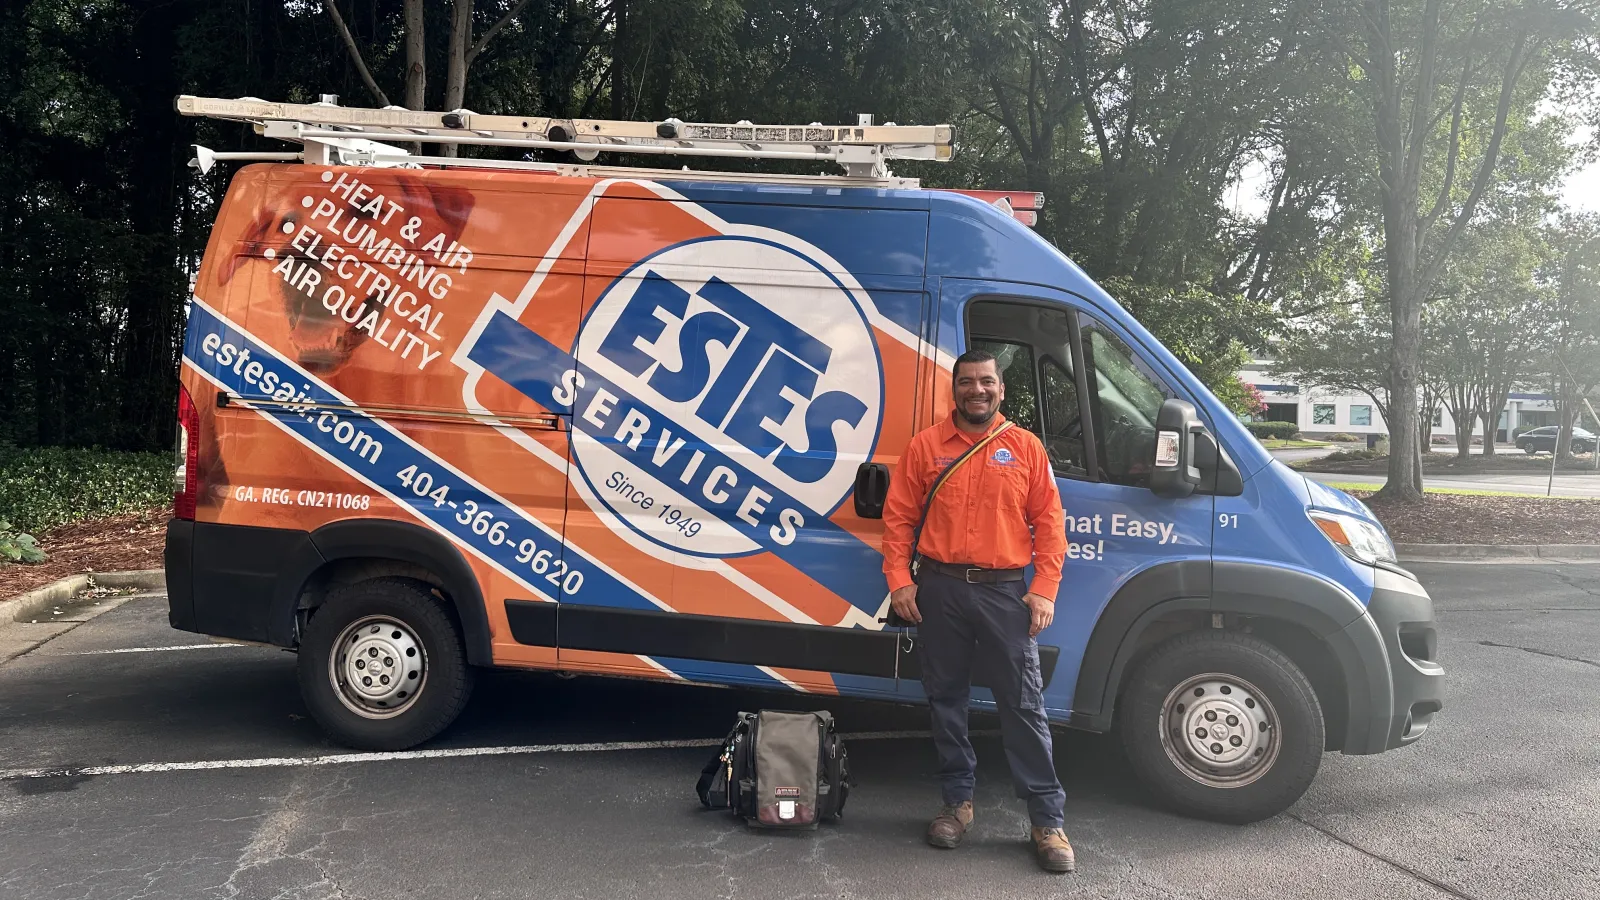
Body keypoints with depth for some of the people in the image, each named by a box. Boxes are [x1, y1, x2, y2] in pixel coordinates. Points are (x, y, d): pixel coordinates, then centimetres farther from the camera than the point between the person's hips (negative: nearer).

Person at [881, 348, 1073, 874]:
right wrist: (899, 581, -5)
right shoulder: (926, 446, 4)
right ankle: (957, 802, 27)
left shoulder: (1026, 448, 4)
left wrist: (1044, 590, -6)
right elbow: (897, 517, 3)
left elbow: (1048, 523, 2)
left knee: (1023, 704, 1)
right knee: (946, 700, 11)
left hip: (1005, 592, -1)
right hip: (939, 590, 1)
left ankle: (1048, 820, 10)